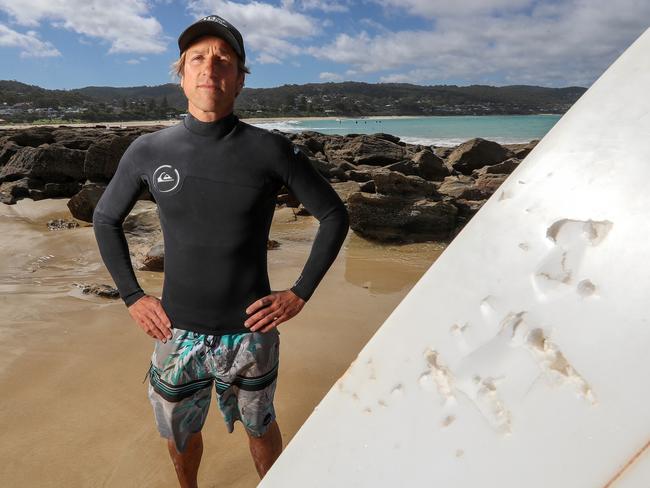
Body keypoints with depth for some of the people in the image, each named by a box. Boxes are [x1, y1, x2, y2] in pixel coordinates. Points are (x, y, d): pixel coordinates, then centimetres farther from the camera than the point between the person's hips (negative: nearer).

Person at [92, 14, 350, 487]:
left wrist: (299, 294, -6)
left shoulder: (272, 151, -12)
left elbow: (334, 215, -3)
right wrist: (131, 296, 2)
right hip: (177, 332, 2)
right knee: (181, 435, 24)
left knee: (260, 427, 21)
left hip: (250, 333, -2)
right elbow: (106, 219, 10)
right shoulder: (148, 151, -5)